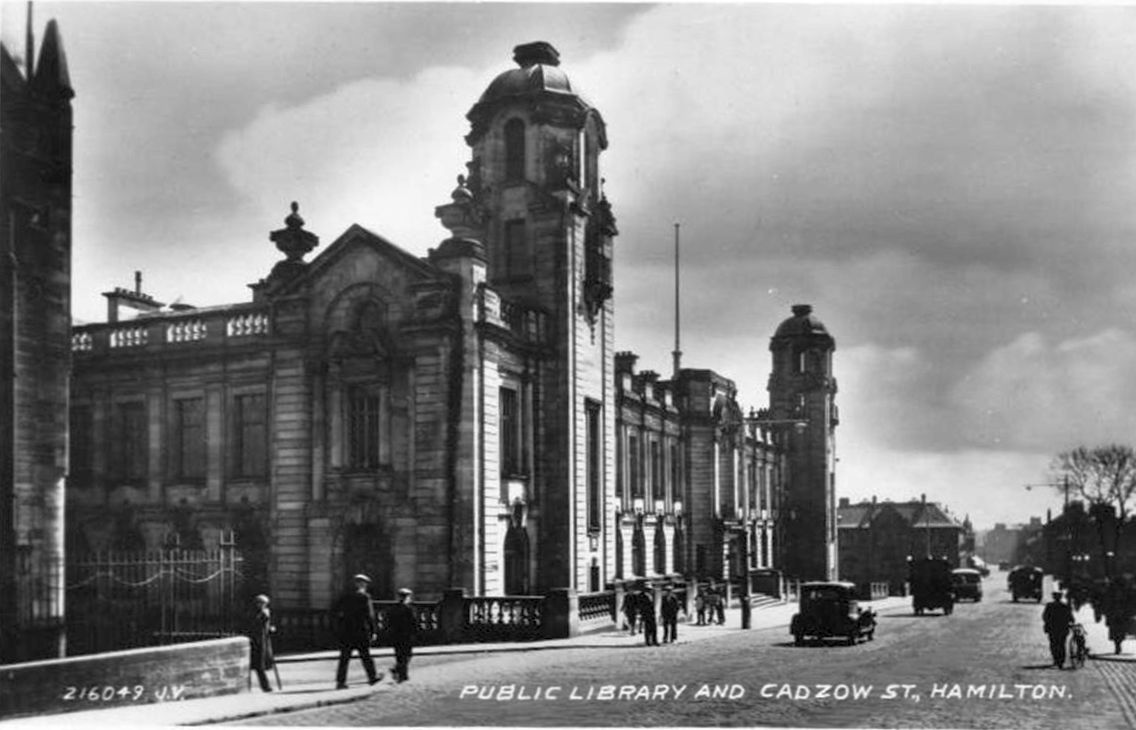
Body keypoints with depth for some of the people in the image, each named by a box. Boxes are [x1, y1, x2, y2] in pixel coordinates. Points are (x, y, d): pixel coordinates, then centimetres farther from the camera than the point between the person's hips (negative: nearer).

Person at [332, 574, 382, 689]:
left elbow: (334, 611, 7)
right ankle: (373, 677, 23)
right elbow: (369, 615, -12)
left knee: (344, 657, 4)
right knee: (365, 655, 10)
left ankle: (340, 681, -2)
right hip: (360, 632, -4)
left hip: (345, 632, 4)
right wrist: (373, 632, -7)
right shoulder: (365, 597, -6)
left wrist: (337, 627, 13)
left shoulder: (345, 596, 8)